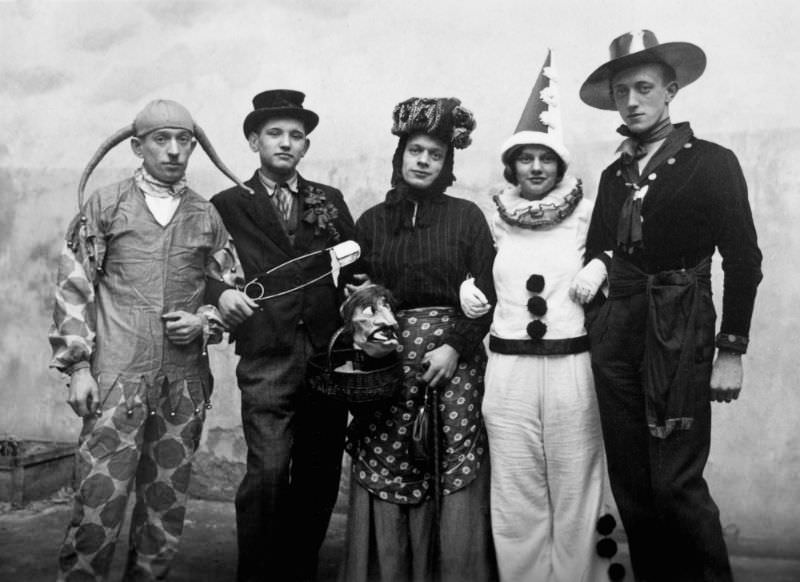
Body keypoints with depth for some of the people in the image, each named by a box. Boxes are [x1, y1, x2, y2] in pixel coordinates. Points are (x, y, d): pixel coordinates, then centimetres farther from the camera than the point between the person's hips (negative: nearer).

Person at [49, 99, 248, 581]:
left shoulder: (208, 216, 10)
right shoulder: (105, 205, 4)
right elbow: (73, 289, 2)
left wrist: (204, 323, -4)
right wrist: (78, 366, -5)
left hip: (185, 382, 3)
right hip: (117, 378, -2)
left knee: (167, 506, 10)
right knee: (100, 502, -5)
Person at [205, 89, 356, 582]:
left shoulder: (331, 201, 16)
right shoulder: (228, 205, 8)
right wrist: (221, 293, -16)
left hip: (330, 357, 3)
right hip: (267, 361, -3)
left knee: (320, 478, 8)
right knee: (268, 473, -11)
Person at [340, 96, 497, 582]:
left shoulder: (467, 217, 7)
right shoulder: (372, 221, 12)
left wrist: (455, 346, -9)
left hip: (452, 358, -1)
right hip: (387, 360, 2)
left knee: (455, 476, -5)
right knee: (385, 475, -1)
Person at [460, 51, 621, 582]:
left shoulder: (586, 215, 3)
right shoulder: (493, 220, 9)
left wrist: (599, 270, -5)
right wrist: (469, 290, 3)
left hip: (573, 365, -1)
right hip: (507, 368, 2)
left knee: (575, 493, 3)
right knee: (516, 496, 7)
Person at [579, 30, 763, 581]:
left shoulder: (712, 162, 1)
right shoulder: (615, 174, 15)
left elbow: (744, 261, -4)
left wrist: (731, 350, -8)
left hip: (679, 336, -5)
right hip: (617, 337, 5)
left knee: (676, 484, -6)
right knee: (631, 488, 7)